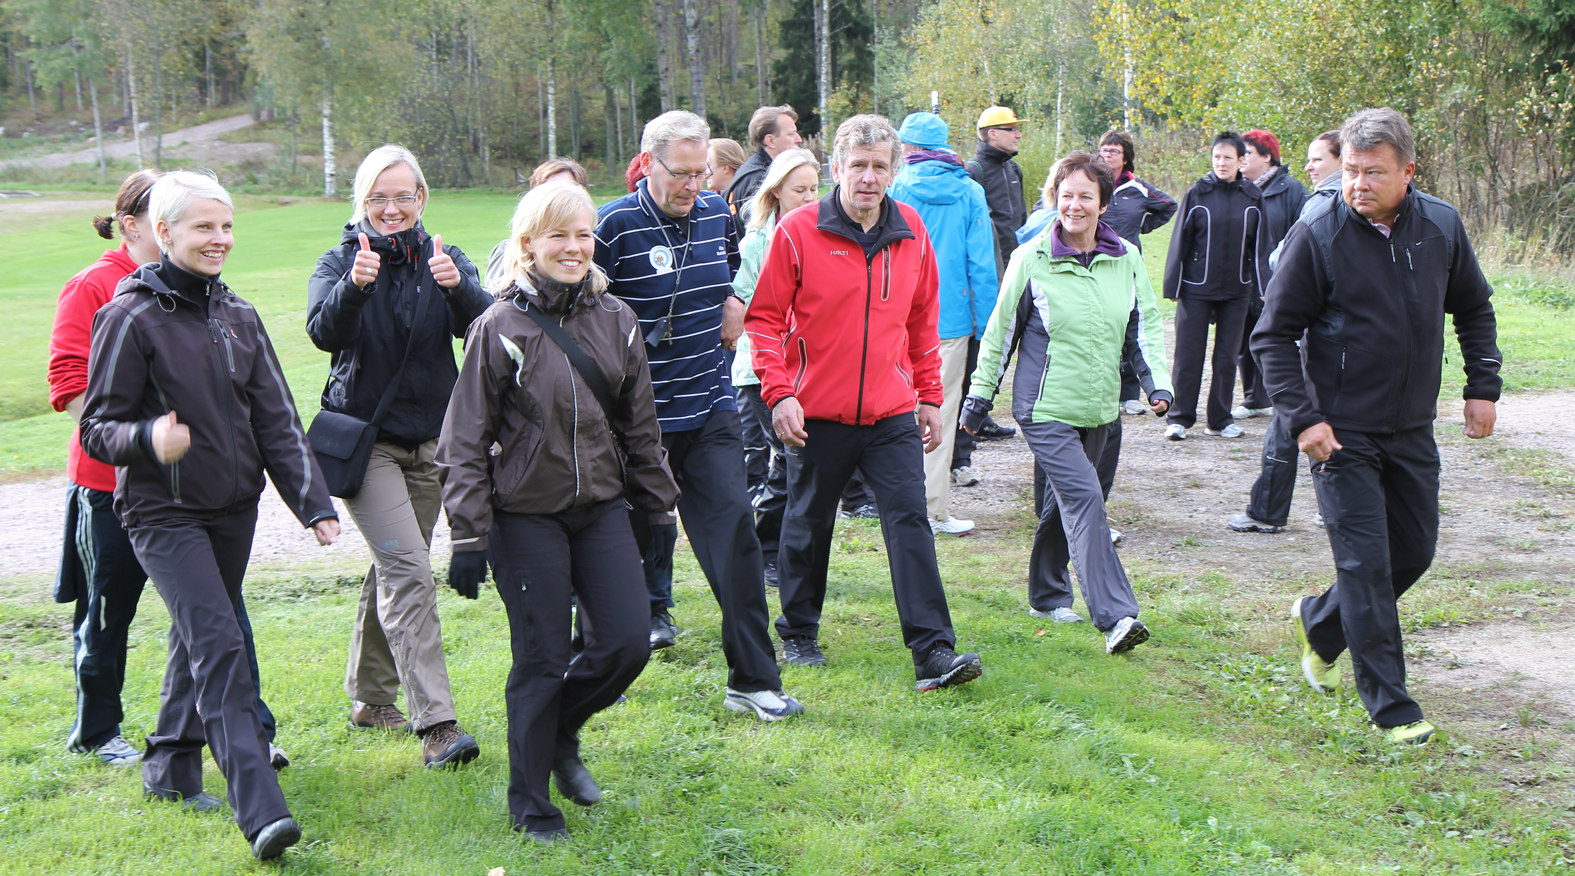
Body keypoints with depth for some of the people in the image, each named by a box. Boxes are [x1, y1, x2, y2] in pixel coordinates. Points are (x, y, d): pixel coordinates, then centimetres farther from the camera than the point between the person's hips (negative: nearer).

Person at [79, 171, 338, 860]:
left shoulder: (238, 317, 9)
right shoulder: (133, 318, -9)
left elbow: (276, 419, 10)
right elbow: (97, 427, -8)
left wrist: (312, 503, 2)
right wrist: (149, 440, -30)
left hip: (234, 508, 6)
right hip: (164, 513, -6)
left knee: (200, 638, 16)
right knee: (218, 646, -16)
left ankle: (172, 765, 35)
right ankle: (259, 811, -21)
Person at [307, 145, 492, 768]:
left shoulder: (444, 260, 4)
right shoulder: (340, 262, -2)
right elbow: (324, 332, -20)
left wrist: (456, 287, -35)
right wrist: (355, 284, -39)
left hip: (431, 439, 4)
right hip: (366, 436, -4)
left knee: (395, 569, 15)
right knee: (408, 571, -17)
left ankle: (369, 698, 32)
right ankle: (435, 724, -20)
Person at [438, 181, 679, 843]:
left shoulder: (614, 321, 5)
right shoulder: (500, 328, -9)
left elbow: (640, 425, 13)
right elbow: (466, 441, -7)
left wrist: (658, 506, 15)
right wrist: (468, 537, -10)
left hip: (602, 508, 4)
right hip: (526, 518, -4)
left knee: (627, 643, 0)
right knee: (542, 660, 1)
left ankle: (560, 732, 30)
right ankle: (530, 803, 20)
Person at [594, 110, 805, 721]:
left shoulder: (717, 213, 5)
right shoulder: (614, 227, -12)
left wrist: (733, 302, 7)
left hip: (710, 412, 4)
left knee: (734, 533, -5)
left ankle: (753, 681, 2)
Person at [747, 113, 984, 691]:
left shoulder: (911, 232, 4)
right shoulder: (798, 232, -8)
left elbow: (923, 320, 14)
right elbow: (765, 318, -5)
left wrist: (930, 397, 13)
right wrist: (779, 392, -14)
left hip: (893, 414, 2)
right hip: (817, 415, -2)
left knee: (910, 522, -7)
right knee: (808, 527, 12)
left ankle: (933, 651, -7)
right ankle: (798, 634, 31)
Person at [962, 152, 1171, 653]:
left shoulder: (1127, 259, 5)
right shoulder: (1031, 259, -6)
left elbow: (1148, 324, 13)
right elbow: (1000, 330, 1)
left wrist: (1158, 382, 0)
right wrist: (979, 395, 4)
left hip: (1098, 407, 5)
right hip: (1046, 405, -5)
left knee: (1064, 499, 15)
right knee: (1083, 499, -16)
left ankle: (1047, 595, 32)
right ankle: (1115, 615, -21)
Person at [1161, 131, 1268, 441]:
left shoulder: (1253, 197, 4)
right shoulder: (1197, 193, -2)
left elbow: (1260, 245, 7)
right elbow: (1180, 241, 0)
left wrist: (1263, 287, 1)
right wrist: (1173, 286, -3)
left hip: (1236, 291, 2)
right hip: (1196, 288, -2)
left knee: (1227, 357, 8)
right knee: (1188, 356, -1)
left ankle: (1220, 420, 17)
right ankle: (1179, 418, 7)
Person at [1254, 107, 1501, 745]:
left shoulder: (1442, 226, -1)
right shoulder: (1317, 237, -13)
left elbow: (1474, 309, 16)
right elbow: (1273, 335, -9)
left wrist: (1482, 387, 9)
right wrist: (1302, 418, -17)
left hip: (1412, 430, 5)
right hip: (1342, 435, -5)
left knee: (1414, 553, 13)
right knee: (1366, 565, -5)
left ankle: (1319, 622, 37)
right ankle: (1390, 707, 5)